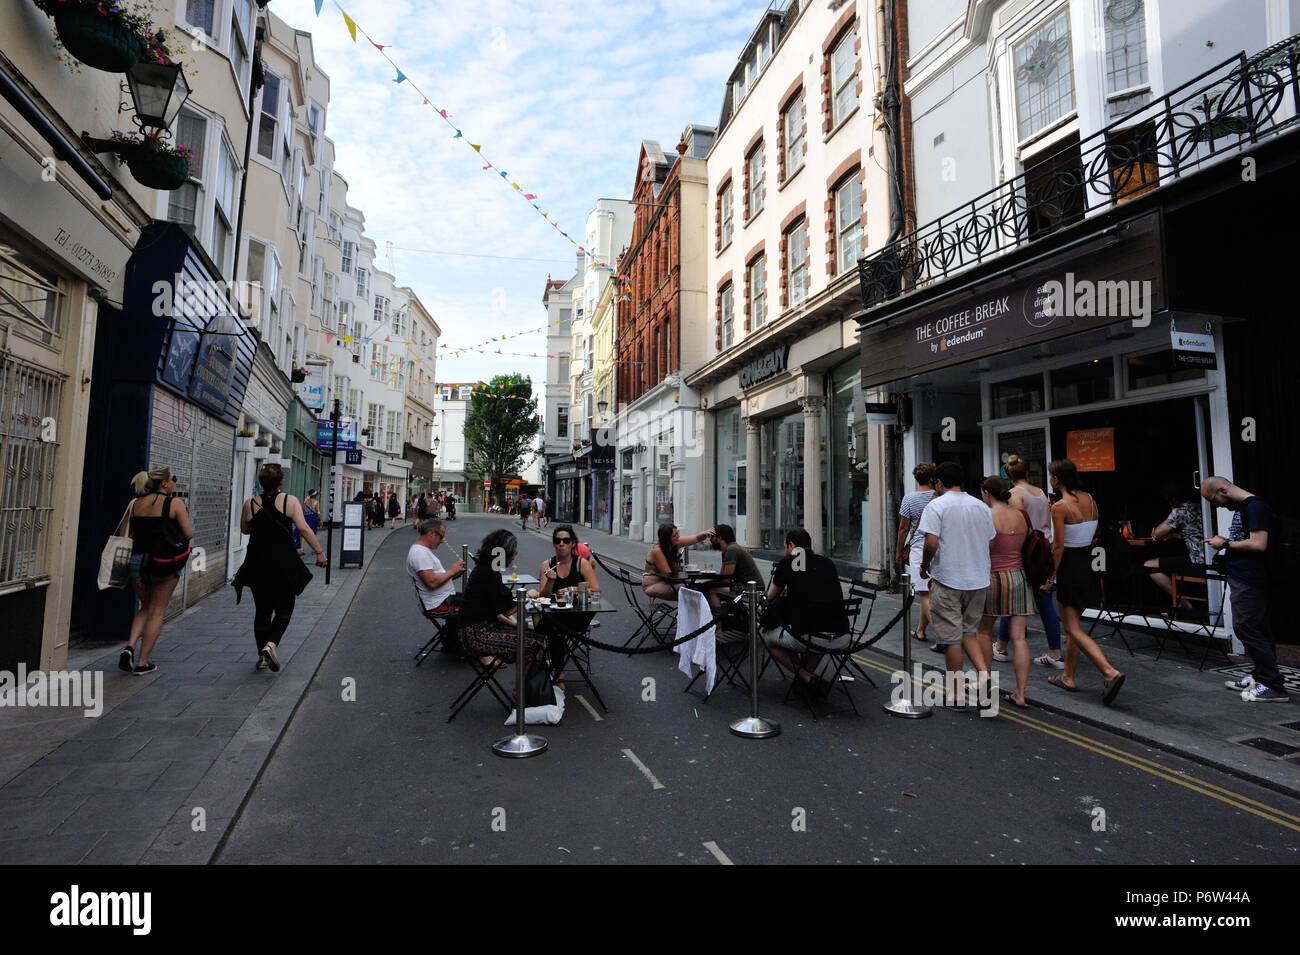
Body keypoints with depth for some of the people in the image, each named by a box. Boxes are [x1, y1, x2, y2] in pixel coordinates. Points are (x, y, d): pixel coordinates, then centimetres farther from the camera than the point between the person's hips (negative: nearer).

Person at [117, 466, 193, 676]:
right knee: (157, 611, 7)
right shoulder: (175, 503, -8)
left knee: (145, 607, 23)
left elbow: (122, 535, 6)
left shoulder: (134, 504, 6)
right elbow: (189, 533, -8)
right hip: (166, 563, -5)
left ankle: (130, 647, 3)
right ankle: (142, 662, 10)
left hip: (137, 562, 5)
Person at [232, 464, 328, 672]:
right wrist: (319, 552, -9)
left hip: (257, 565, 3)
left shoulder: (250, 504, 1)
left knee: (262, 610, 14)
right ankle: (271, 644, -11)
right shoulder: (290, 501, -7)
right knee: (284, 609, 11)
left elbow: (244, 530, 16)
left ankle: (262, 655, 19)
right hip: (284, 565, -3)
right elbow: (304, 529, -13)